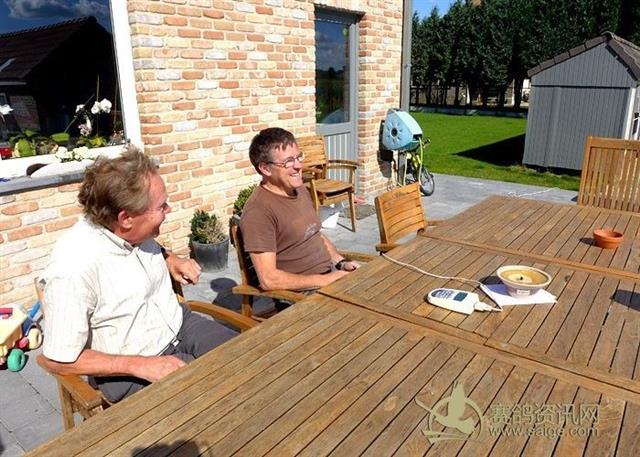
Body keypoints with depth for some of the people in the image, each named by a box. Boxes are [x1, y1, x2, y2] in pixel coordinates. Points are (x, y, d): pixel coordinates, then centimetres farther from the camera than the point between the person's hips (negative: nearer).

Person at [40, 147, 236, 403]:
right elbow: (59, 361, -18)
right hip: (128, 370, -6)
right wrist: (141, 365, -22)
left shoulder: (136, 231, -7)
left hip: (181, 326, 7)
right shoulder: (74, 268, -27)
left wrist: (171, 260, 0)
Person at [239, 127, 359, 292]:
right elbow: (269, 280, -21)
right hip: (301, 292, -8)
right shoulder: (258, 212, -18)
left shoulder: (301, 190, 9)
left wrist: (342, 262, 5)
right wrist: (326, 280, -18)